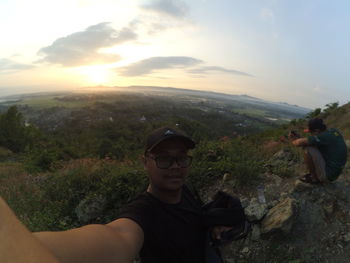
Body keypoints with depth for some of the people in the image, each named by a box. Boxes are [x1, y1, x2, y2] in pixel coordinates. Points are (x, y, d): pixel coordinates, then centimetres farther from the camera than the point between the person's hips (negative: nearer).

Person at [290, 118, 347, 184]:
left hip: (327, 175, -9)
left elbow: (301, 142, -30)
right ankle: (313, 174, 16)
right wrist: (296, 137, 2)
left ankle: (315, 178, -2)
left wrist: (294, 142, -6)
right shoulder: (333, 131, 2)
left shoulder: (325, 136, -25)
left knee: (308, 149, -20)